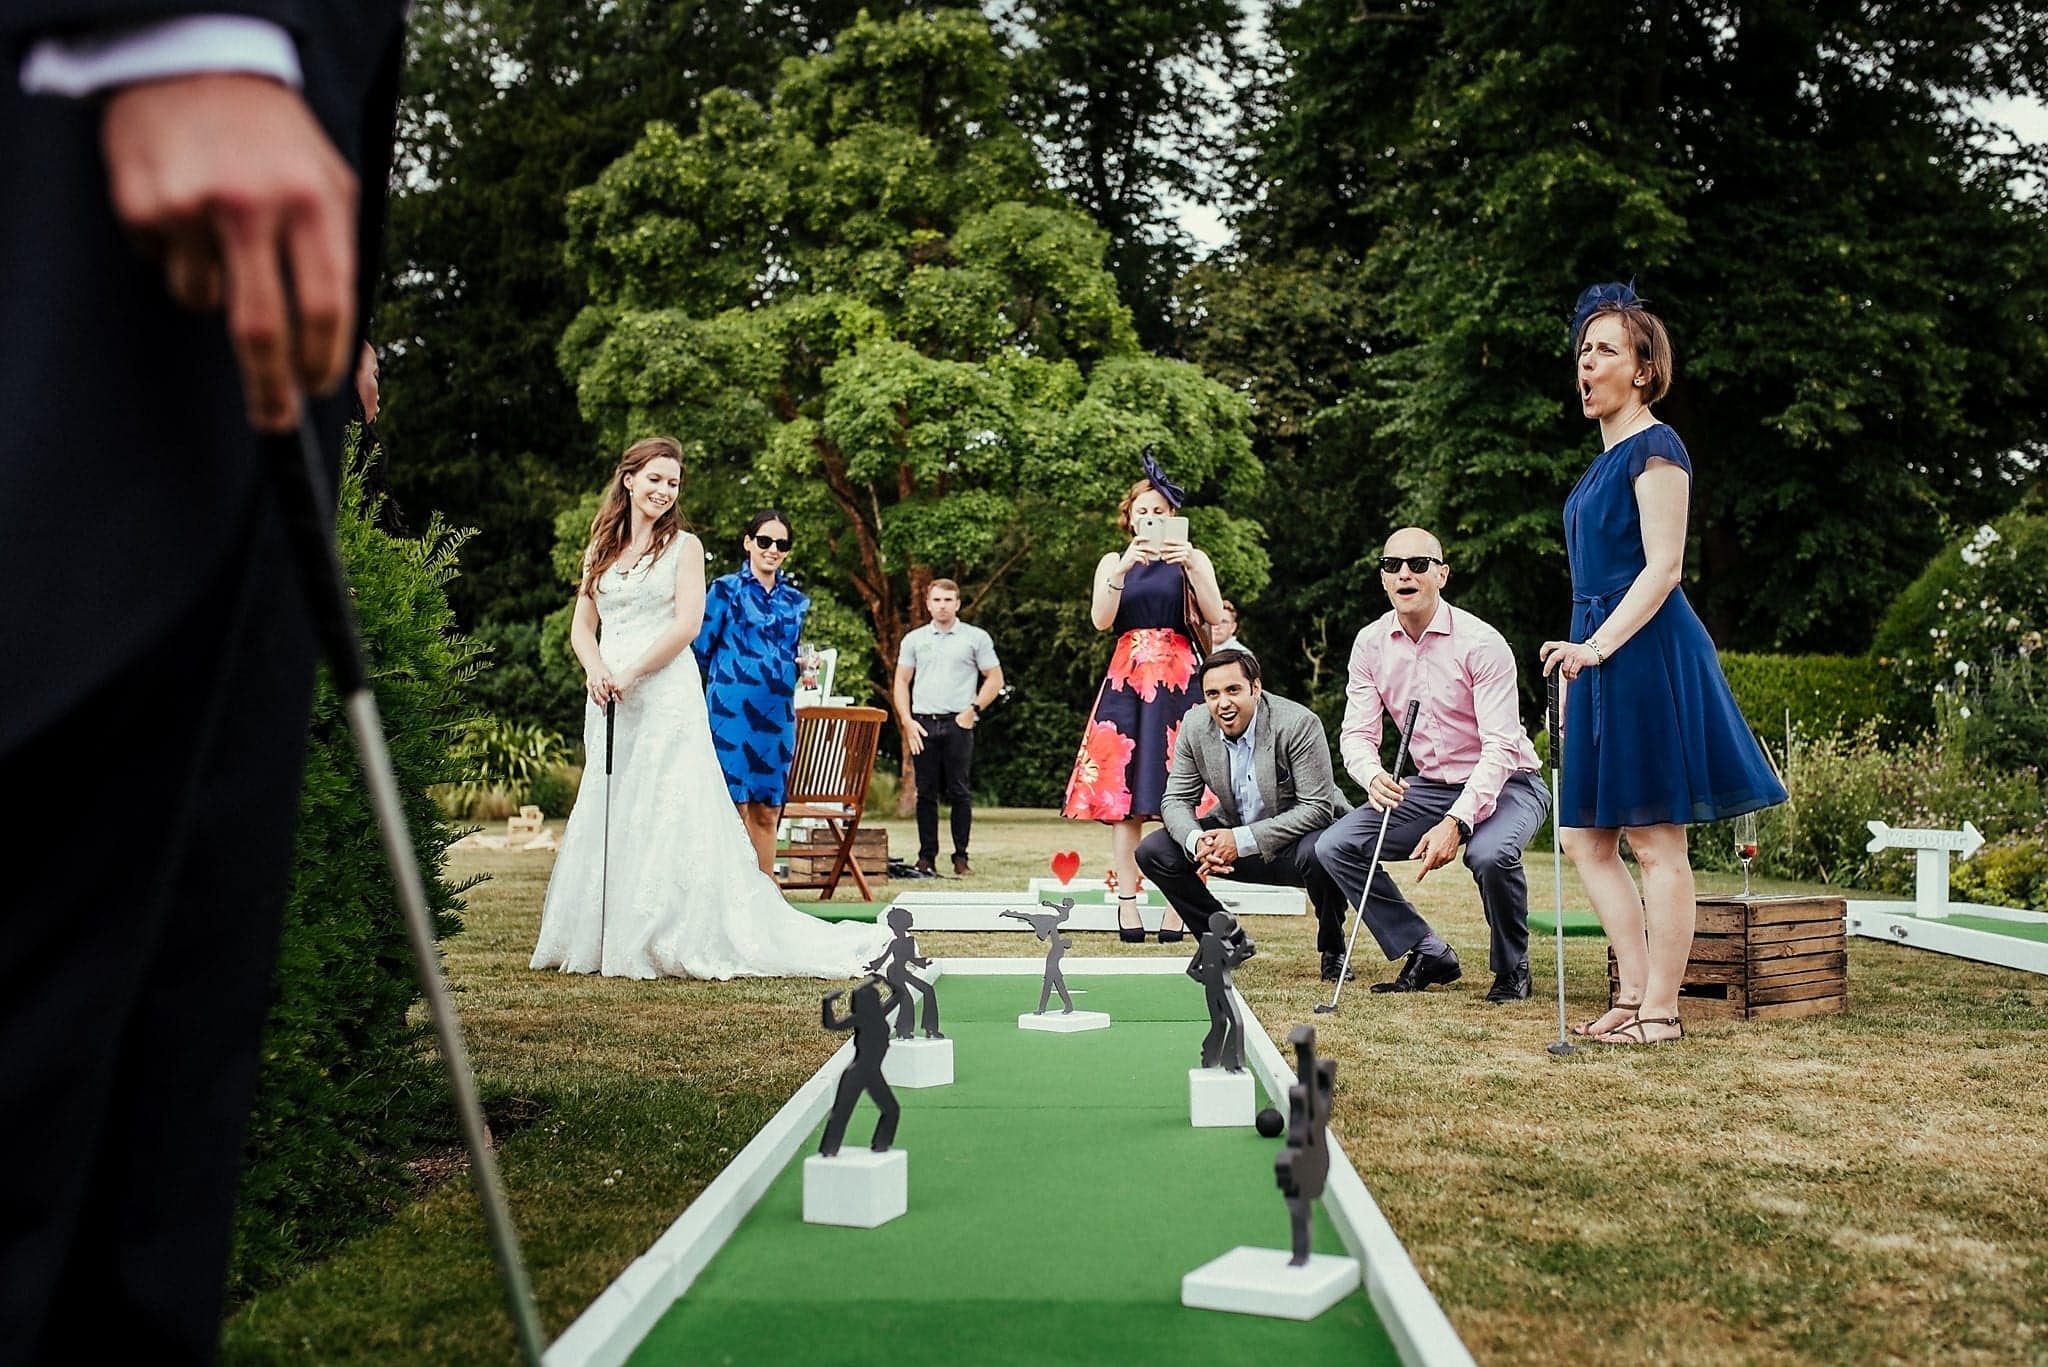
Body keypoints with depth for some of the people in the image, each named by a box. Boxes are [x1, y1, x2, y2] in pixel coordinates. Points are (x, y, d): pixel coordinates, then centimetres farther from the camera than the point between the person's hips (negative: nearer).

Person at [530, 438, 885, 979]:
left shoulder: (684, 546, 3)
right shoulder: (601, 550, 15)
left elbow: (687, 623, -8)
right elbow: (582, 626, 11)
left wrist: (630, 674, -12)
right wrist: (596, 669, -9)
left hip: (666, 696, -5)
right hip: (608, 702, 5)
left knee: (669, 818, -8)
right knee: (606, 818, 6)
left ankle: (674, 942, -5)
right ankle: (604, 941, 12)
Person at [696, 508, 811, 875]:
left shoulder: (795, 601, 15)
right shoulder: (726, 589, 1)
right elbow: (701, 650, 1)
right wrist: (729, 678, 9)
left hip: (778, 713, 5)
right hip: (733, 710, -5)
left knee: (767, 812, 7)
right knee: (734, 807, -6)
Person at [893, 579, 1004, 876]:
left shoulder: (975, 638, 7)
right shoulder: (914, 639, 13)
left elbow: (994, 679, 8)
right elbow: (901, 682, 13)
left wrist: (974, 710, -4)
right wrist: (907, 721, 2)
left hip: (958, 723, -2)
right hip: (922, 725, 2)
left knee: (959, 792, -2)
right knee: (926, 793, 3)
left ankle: (961, 859, 2)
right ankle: (926, 858, 7)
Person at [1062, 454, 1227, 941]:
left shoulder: (1191, 559, 10)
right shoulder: (1113, 562, 14)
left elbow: (1216, 617, -4)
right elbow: (1100, 620, -2)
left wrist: (1190, 565, -15)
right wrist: (1126, 567, -14)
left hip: (1178, 682, -1)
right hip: (1126, 681, 2)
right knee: (1122, 792, -6)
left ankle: (1177, 906, -6)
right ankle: (1126, 903, -5)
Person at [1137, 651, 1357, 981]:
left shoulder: (1298, 724, -23)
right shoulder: (1195, 726, -9)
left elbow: (1318, 808, -25)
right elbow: (1176, 799, -4)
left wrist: (1243, 840, -32)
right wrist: (1197, 841, -29)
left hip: (1296, 840, -5)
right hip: (1234, 838, 5)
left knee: (1318, 854, -39)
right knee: (1152, 852, -12)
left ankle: (1332, 949, -7)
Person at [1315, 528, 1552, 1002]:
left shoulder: (1480, 642, -19)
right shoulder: (1370, 644, -3)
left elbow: (1500, 747, -23)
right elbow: (1357, 732, -3)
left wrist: (1456, 822, -36)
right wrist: (1373, 776, -28)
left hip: (1504, 785, -5)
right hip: (1429, 787, 5)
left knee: (1490, 853, -37)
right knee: (1334, 846, -12)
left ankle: (1512, 970, -6)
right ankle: (1428, 954, 2)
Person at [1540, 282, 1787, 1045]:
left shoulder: (1654, 447, -8)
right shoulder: (1605, 461, 19)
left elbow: (1663, 568, -16)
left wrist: (1596, 647, -23)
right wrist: (1578, 664, 19)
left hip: (1645, 657, -10)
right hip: (1602, 660, 10)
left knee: (1656, 841, -4)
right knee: (1586, 838, 9)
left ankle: (1660, 1010, 2)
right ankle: (1634, 993, 15)